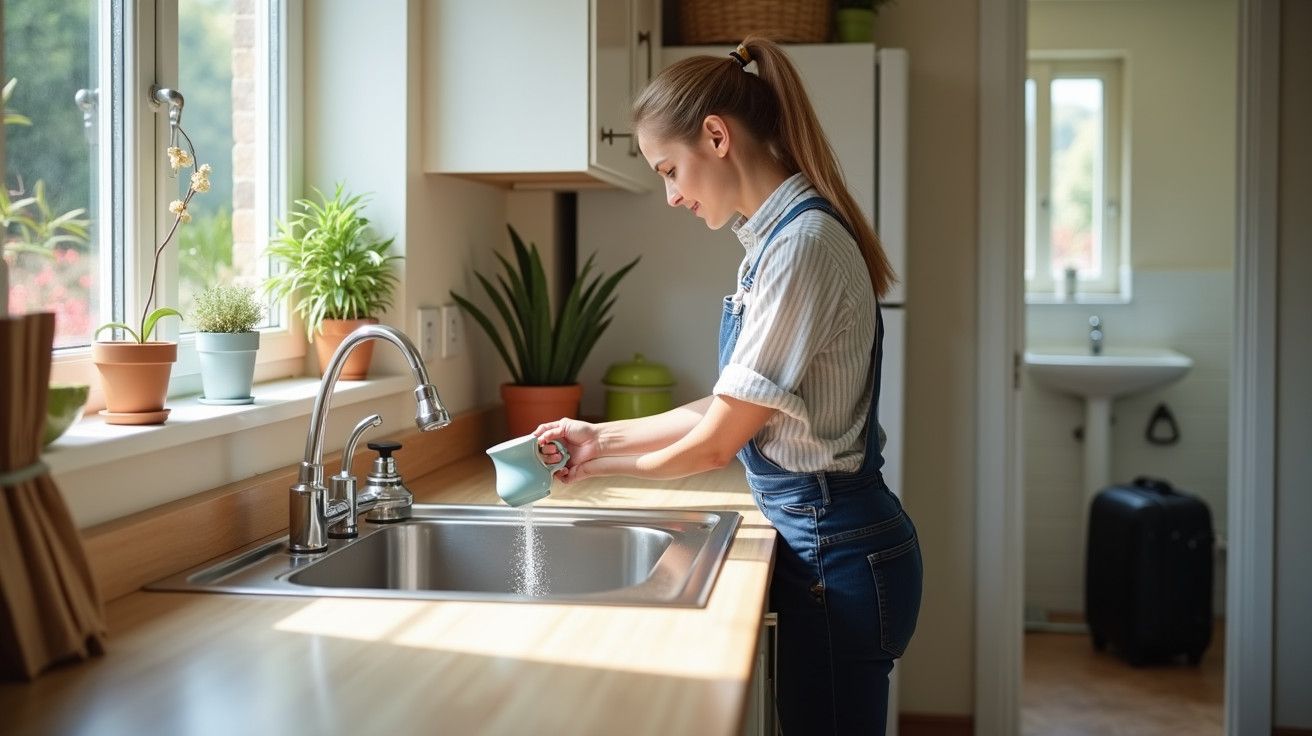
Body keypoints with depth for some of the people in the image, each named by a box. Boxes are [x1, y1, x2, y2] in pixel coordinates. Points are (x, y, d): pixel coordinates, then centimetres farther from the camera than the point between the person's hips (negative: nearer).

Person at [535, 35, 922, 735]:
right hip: (823, 541, 9)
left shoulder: (803, 244, -20)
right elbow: (731, 408, 11)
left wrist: (606, 462, 0)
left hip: (838, 556, -9)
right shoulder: (777, 236, 9)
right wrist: (603, 435, 9)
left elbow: (718, 440, -17)